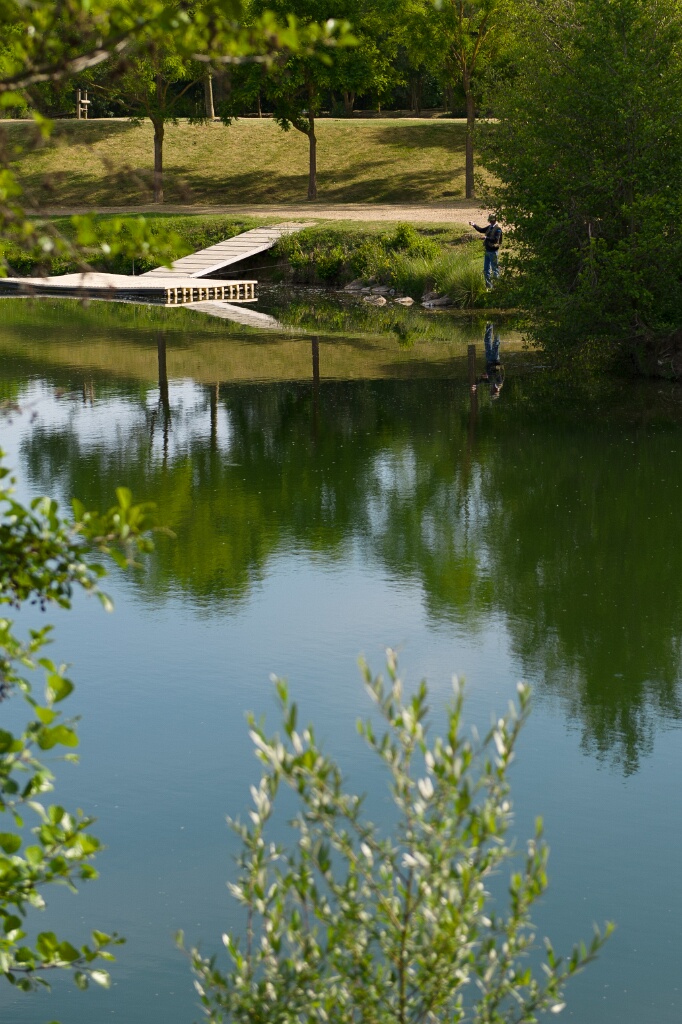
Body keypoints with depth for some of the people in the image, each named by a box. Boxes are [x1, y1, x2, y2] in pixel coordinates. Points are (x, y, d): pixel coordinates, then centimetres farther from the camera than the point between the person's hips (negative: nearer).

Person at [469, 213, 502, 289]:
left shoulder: (498, 229, -15)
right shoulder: (490, 227, 10)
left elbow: (496, 240, -26)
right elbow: (481, 230, 21)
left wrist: (486, 238, -28)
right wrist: (474, 225, 10)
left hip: (493, 251, -9)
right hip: (487, 251, 9)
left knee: (495, 268, 0)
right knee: (486, 269, 13)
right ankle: (488, 285, 22)